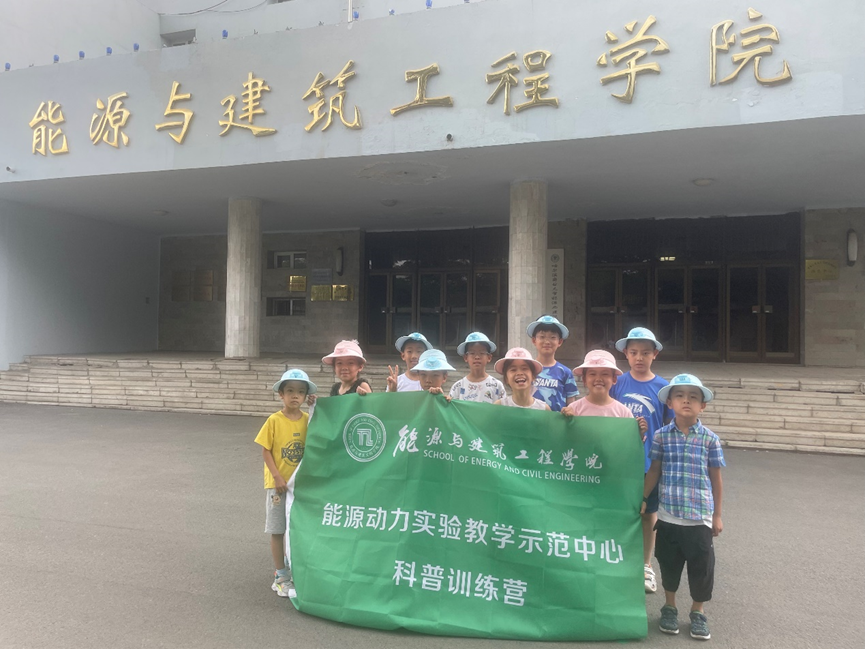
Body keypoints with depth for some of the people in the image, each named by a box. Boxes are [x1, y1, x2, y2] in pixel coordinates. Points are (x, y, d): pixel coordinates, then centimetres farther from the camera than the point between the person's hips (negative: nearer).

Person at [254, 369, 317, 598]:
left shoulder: (308, 420, -3)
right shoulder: (274, 420, -9)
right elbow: (266, 451, -8)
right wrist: (277, 477, -13)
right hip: (278, 484, -2)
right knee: (278, 530, 6)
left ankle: (297, 570, 29)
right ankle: (281, 575, 19)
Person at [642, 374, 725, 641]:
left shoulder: (710, 439, -4)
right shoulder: (661, 436, -3)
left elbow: (716, 479, 2)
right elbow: (654, 471, 5)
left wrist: (717, 515, 5)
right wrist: (642, 499, 3)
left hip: (700, 517, -1)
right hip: (668, 515, 1)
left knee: (701, 566, 8)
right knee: (669, 564, 14)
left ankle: (697, 612, 30)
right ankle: (669, 608, 34)